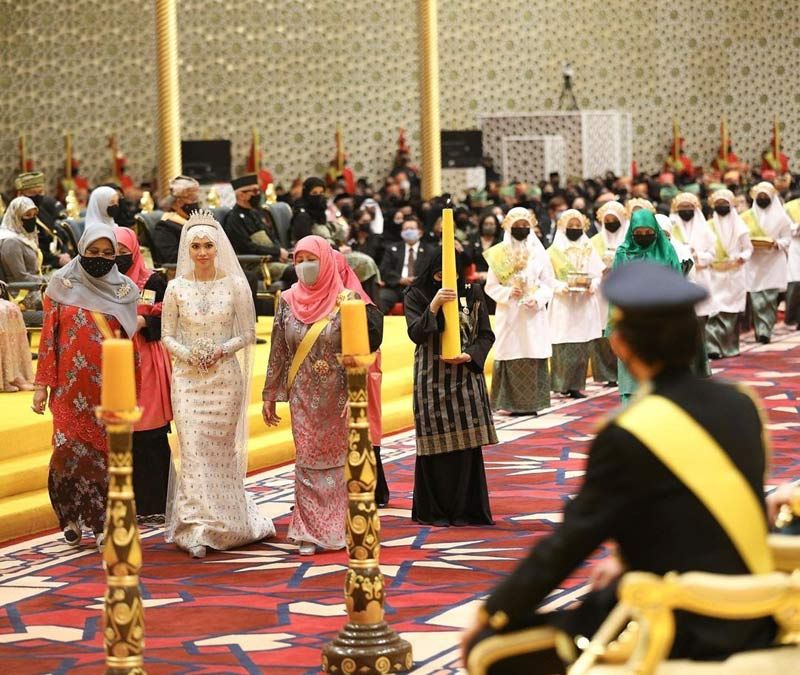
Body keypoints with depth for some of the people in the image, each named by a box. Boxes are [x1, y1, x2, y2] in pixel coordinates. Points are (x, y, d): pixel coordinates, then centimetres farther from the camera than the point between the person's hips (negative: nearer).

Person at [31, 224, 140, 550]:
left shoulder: (124, 290, 5)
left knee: (107, 454, 0)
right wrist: (42, 384, -3)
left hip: (109, 389, 1)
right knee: (70, 451, -2)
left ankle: (103, 523, 7)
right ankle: (71, 517, 14)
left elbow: (130, 342, 9)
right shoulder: (62, 284, 1)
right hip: (71, 387, -1)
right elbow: (48, 336, 2)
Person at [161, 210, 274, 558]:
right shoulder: (176, 288, 1)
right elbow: (167, 335, 5)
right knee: (193, 449, -6)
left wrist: (222, 349, -14)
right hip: (188, 377, 0)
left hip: (226, 376, 0)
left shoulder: (234, 284, -1)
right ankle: (197, 529, -5)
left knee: (221, 449, 5)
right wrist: (187, 354, -13)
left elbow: (248, 333, 2)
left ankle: (225, 521, 20)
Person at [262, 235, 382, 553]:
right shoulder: (288, 301, 4)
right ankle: (309, 531, 8)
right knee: (307, 460, 2)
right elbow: (278, 351, 8)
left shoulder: (344, 301, -7)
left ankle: (334, 529, 15)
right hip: (303, 396, 3)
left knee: (335, 459, 4)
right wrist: (269, 395, 7)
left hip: (335, 395, -3)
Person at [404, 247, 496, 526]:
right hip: (432, 378, -2)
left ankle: (465, 509, 8)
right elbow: (415, 334, -13)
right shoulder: (417, 295, -2)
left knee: (466, 443, 1)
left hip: (466, 375, 2)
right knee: (435, 444, -2)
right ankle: (435, 511, 6)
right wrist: (433, 306, -26)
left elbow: (486, 334, 4)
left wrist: (469, 356, -13)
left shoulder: (472, 294, 2)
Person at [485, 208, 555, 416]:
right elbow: (491, 286, 4)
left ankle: (532, 402, 2)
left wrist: (538, 299, -12)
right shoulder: (499, 253, 3)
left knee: (534, 358, -3)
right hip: (508, 314, -1)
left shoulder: (539, 252, 4)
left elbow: (548, 284, 5)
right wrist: (508, 292, -13)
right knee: (511, 358, -4)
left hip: (533, 315, 1)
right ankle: (512, 403, 1)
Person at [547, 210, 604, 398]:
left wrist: (593, 285, -12)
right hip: (562, 305, -3)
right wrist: (560, 286, -20)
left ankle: (576, 385, 6)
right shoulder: (555, 251, 0)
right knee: (563, 347, -7)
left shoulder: (589, 250, 10)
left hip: (585, 304, 3)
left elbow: (598, 273, 7)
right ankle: (562, 384, 0)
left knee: (582, 347, 1)